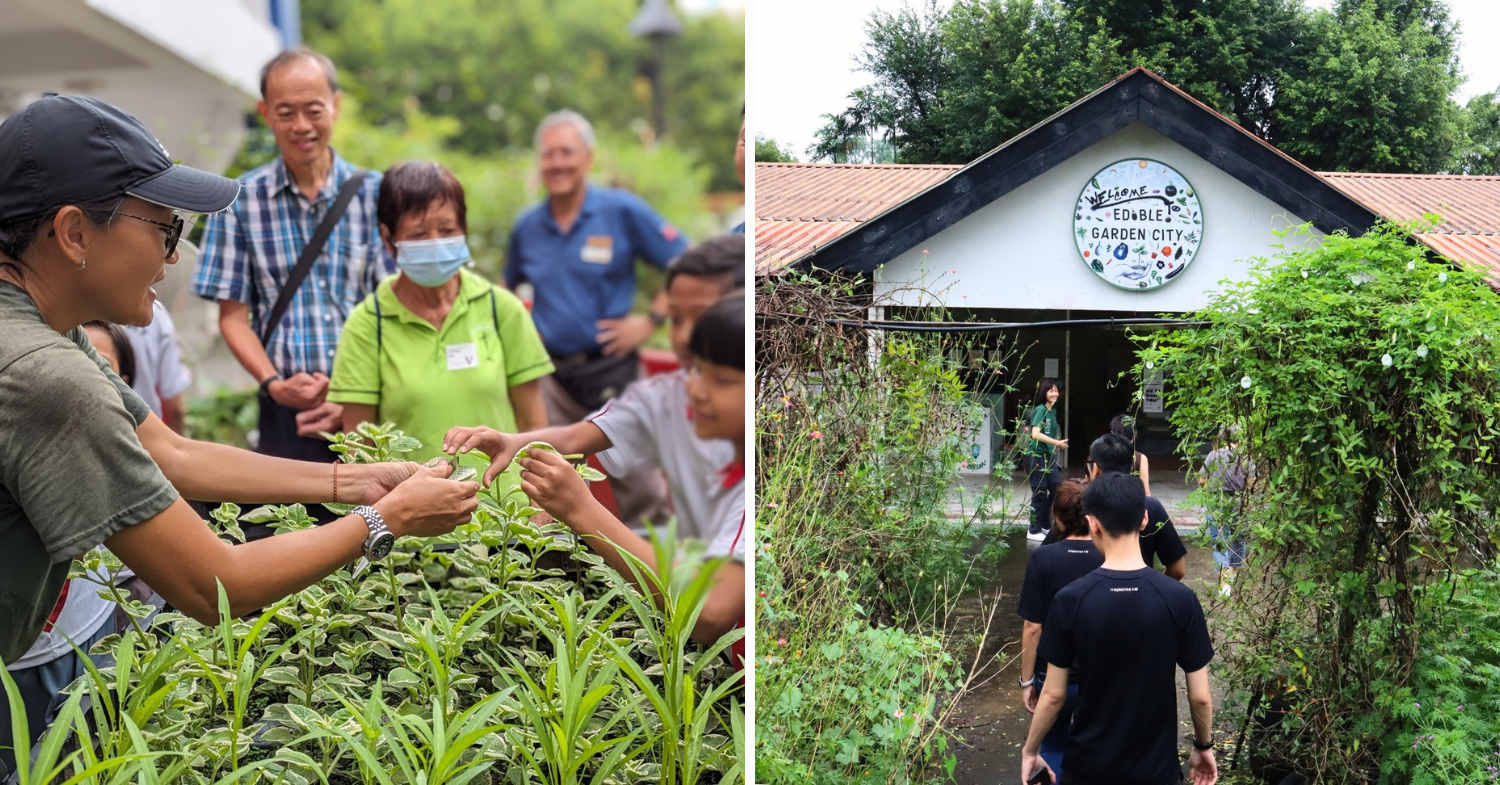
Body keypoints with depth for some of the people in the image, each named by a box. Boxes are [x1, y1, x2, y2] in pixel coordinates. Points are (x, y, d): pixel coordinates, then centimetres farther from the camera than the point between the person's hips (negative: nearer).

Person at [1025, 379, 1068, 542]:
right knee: (1040, 494, -3)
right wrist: (1057, 443, -23)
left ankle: (1046, 526, 21)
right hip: (1036, 456, -8)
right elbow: (1035, 434, -23)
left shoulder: (1053, 412, 11)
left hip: (1049, 456, 8)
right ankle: (1034, 531, 7)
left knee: (1057, 489, 8)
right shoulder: (1040, 409, -13)